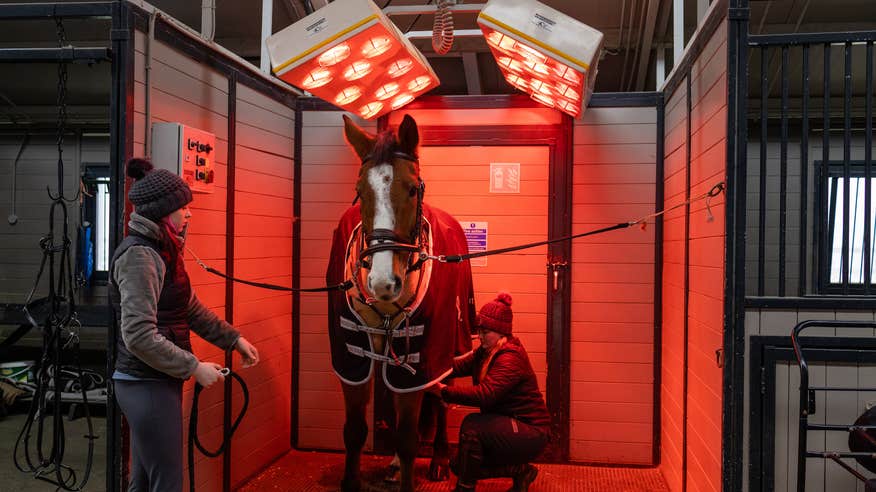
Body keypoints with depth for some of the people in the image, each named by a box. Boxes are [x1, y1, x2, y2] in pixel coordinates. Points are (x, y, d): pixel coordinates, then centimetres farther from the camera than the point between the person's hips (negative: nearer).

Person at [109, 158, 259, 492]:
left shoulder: (161, 250, 12)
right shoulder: (139, 255, -19)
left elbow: (192, 309, 20)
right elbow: (140, 337, -25)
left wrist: (234, 339, 17)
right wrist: (194, 368, -19)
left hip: (156, 382, 9)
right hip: (148, 386, -9)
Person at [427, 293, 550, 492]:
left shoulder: (511, 357, -23)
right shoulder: (486, 352, 8)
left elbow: (485, 394, -35)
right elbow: (458, 366, -6)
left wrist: (444, 391, -32)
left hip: (530, 434, -10)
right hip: (508, 427, 10)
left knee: (472, 424, -29)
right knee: (459, 466, 8)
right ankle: (522, 471, 20)